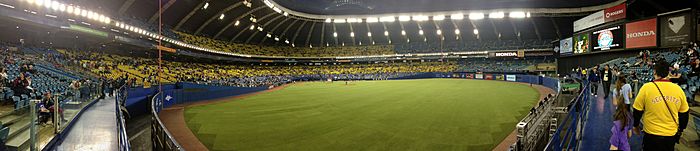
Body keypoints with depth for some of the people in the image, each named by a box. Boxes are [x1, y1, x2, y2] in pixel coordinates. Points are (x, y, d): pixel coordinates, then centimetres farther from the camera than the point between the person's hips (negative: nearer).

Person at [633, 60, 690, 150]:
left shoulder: (646, 88, -14)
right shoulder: (678, 89, -3)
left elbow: (637, 111, -6)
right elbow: (684, 114, 7)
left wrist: (635, 125, 11)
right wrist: (680, 130, 22)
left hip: (652, 135, -3)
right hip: (672, 135, 3)